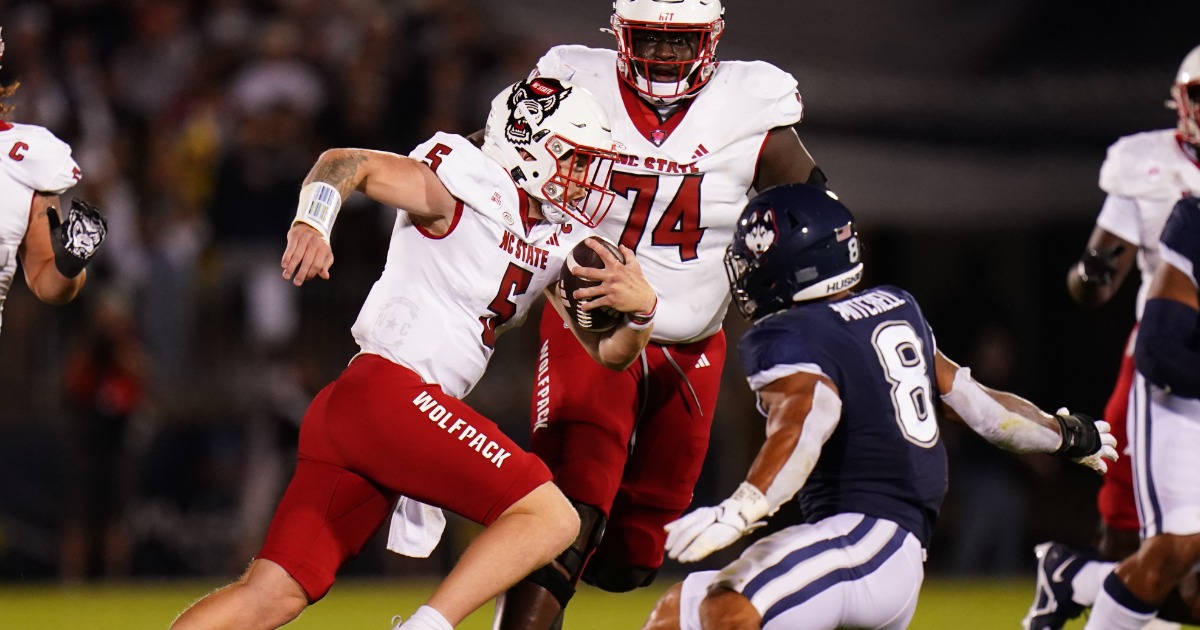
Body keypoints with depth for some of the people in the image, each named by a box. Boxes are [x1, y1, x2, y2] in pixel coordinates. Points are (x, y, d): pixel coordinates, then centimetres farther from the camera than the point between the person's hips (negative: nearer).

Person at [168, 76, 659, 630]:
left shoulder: (561, 242, 19)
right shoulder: (474, 190, -6)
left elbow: (609, 352, 21)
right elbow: (349, 164, -12)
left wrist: (640, 307, -1)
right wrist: (312, 224, -31)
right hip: (387, 391, -9)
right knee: (550, 516, -12)